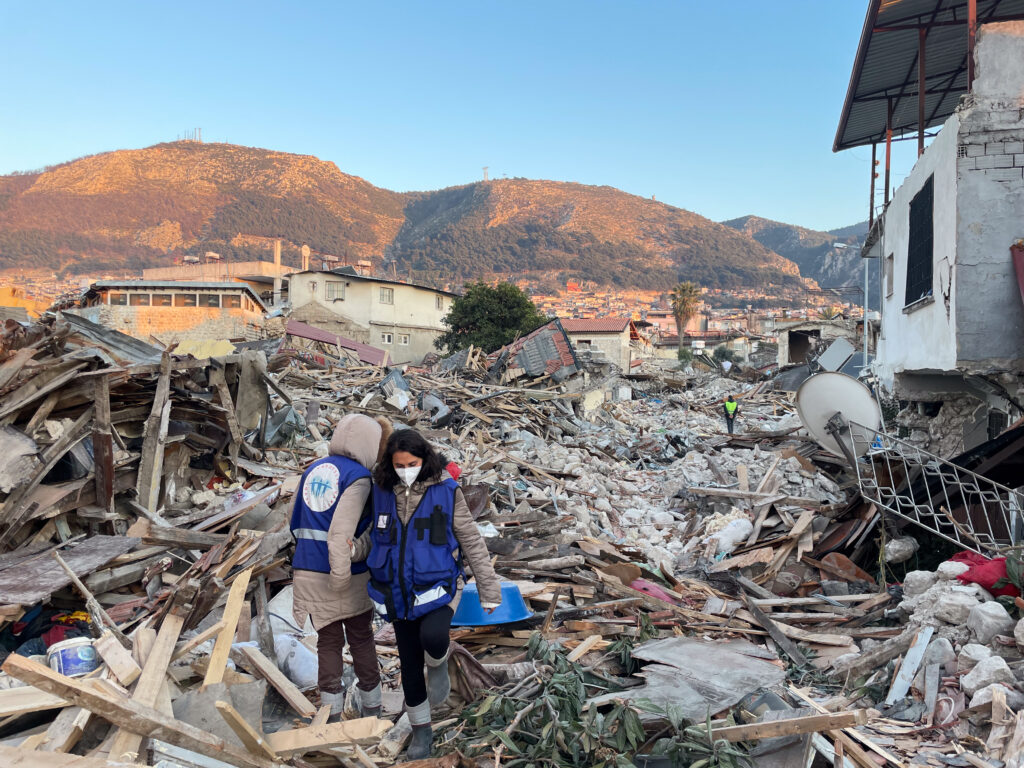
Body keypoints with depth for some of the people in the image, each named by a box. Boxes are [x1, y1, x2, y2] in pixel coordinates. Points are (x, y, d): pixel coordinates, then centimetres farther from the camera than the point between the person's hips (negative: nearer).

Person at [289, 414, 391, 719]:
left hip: (307, 572, 5)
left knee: (328, 641, 16)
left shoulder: (313, 470, 9)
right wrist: (340, 576, -21)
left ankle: (331, 711, 18)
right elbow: (341, 531, -23)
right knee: (361, 639, 15)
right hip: (350, 577, -5)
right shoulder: (358, 476, -13)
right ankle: (371, 707, 29)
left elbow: (296, 522, 14)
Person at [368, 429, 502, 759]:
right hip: (399, 594, 3)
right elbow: (373, 540, 12)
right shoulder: (382, 492, -3)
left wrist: (488, 589, -3)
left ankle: (438, 664, 5)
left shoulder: (446, 491, -10)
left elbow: (471, 541, -5)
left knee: (433, 637, -32)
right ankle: (421, 730, 36)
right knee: (409, 666, 12)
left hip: (437, 589, -3)